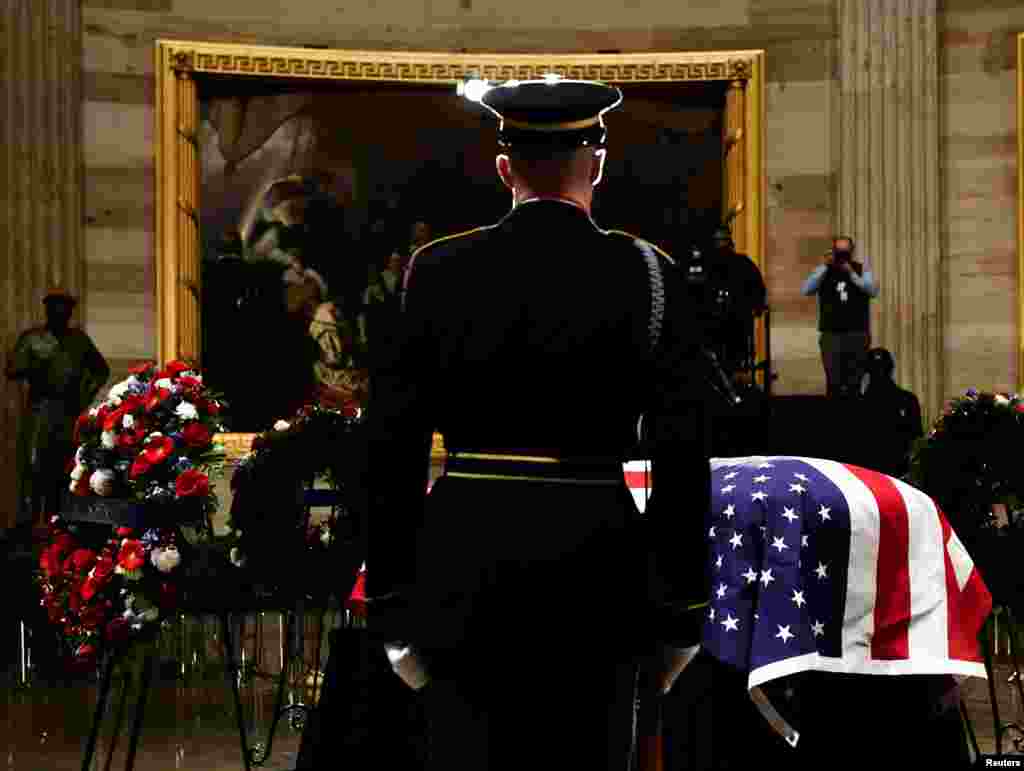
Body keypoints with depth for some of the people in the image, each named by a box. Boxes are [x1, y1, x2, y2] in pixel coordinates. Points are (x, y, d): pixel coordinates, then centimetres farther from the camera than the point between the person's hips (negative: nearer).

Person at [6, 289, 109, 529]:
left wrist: (87, 396, 12)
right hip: (39, 410, -3)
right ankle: (26, 523, -11)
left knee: (63, 468, 6)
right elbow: (11, 371, -5)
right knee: (33, 465, -11)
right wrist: (31, 368, -23)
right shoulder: (32, 338, 4)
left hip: (70, 412, 3)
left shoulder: (79, 340, 12)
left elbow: (101, 370, 24)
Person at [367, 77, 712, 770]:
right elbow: (684, 458, -4)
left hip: (465, 564, 1)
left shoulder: (437, 273, 0)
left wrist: (392, 607, 6)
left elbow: (392, 450, 0)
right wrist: (680, 614, 3)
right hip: (595, 568, 0)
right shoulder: (647, 275, -2)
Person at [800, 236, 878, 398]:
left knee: (855, 383, 1)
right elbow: (805, 290, -9)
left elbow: (873, 291, -11)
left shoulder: (862, 269, 6)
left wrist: (852, 273, -21)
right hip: (831, 335, 0)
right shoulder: (823, 271, 6)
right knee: (833, 383, -3)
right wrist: (825, 266, -11)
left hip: (857, 334, 0)